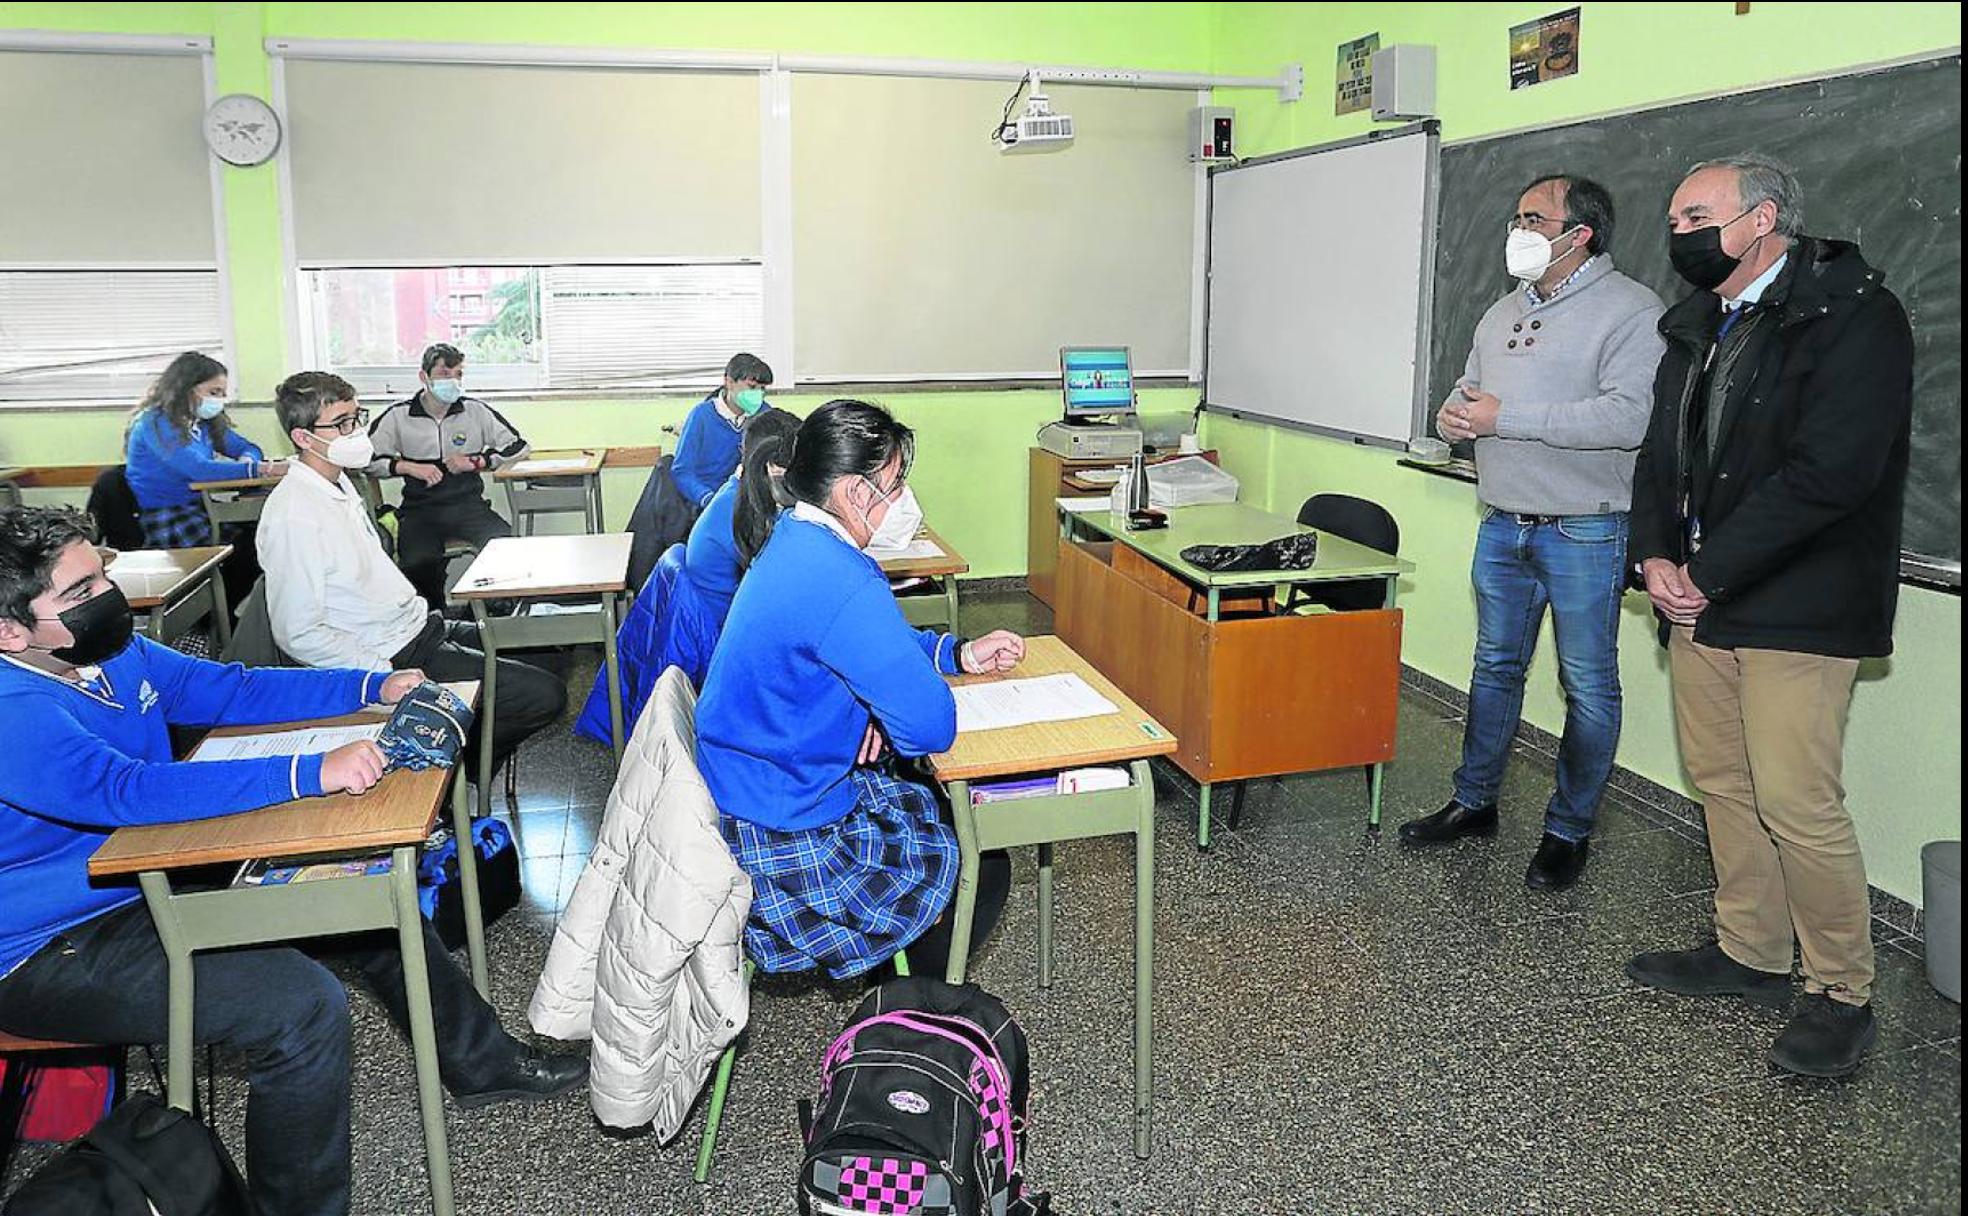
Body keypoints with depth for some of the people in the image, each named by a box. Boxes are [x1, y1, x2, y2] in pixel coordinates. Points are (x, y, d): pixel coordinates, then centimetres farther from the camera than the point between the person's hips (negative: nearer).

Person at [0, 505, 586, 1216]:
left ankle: (478, 1061, 25)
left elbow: (228, 689, 9)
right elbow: (130, 789, -37)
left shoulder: (108, 653, 1)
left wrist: (374, 688, 0)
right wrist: (311, 773, -41)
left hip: (148, 880, 10)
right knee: (303, 1007, -27)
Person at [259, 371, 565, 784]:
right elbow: (298, 634, -22)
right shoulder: (293, 517, -21)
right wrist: (387, 677, -20)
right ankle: (459, 769, 6)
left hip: (419, 628, 10)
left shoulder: (338, 482, 10)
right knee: (545, 695, -14)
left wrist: (418, 613, 12)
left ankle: (462, 764, 19)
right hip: (398, 657, -10)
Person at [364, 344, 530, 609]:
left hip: (468, 504, 1)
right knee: (418, 562, -32)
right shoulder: (399, 416, 7)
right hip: (420, 509, -1)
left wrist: (476, 462, -2)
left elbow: (518, 446, 11)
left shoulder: (477, 412, 10)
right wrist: (409, 467, -8)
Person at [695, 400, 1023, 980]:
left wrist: (961, 653, 8)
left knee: (942, 802, 25)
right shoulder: (841, 583, -30)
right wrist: (878, 723, -7)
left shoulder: (793, 537, 1)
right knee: (984, 869, 6)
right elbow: (933, 726, -28)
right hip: (783, 840, -10)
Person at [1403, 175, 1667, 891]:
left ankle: (1570, 831, 16)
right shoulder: (1504, 313, 14)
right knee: (1495, 668, 16)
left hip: (1584, 532, -7)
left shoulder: (1631, 311, -10)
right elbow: (1469, 391, 21)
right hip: (1503, 524, 7)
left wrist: (1506, 417, -22)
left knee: (1588, 686, 3)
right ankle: (1475, 803, 29)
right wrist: (1454, 416, -5)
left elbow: (1629, 417, -23)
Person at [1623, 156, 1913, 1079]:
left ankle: (1841, 994, 11)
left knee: (1797, 803, -7)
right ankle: (1750, 953, 30)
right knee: (1722, 784, 14)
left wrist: (1707, 573, -17)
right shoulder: (1697, 327, 15)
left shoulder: (1853, 316, -11)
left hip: (1797, 612, -8)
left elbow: (1830, 473, -21)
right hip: (1700, 598, 8)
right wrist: (1655, 556, -2)